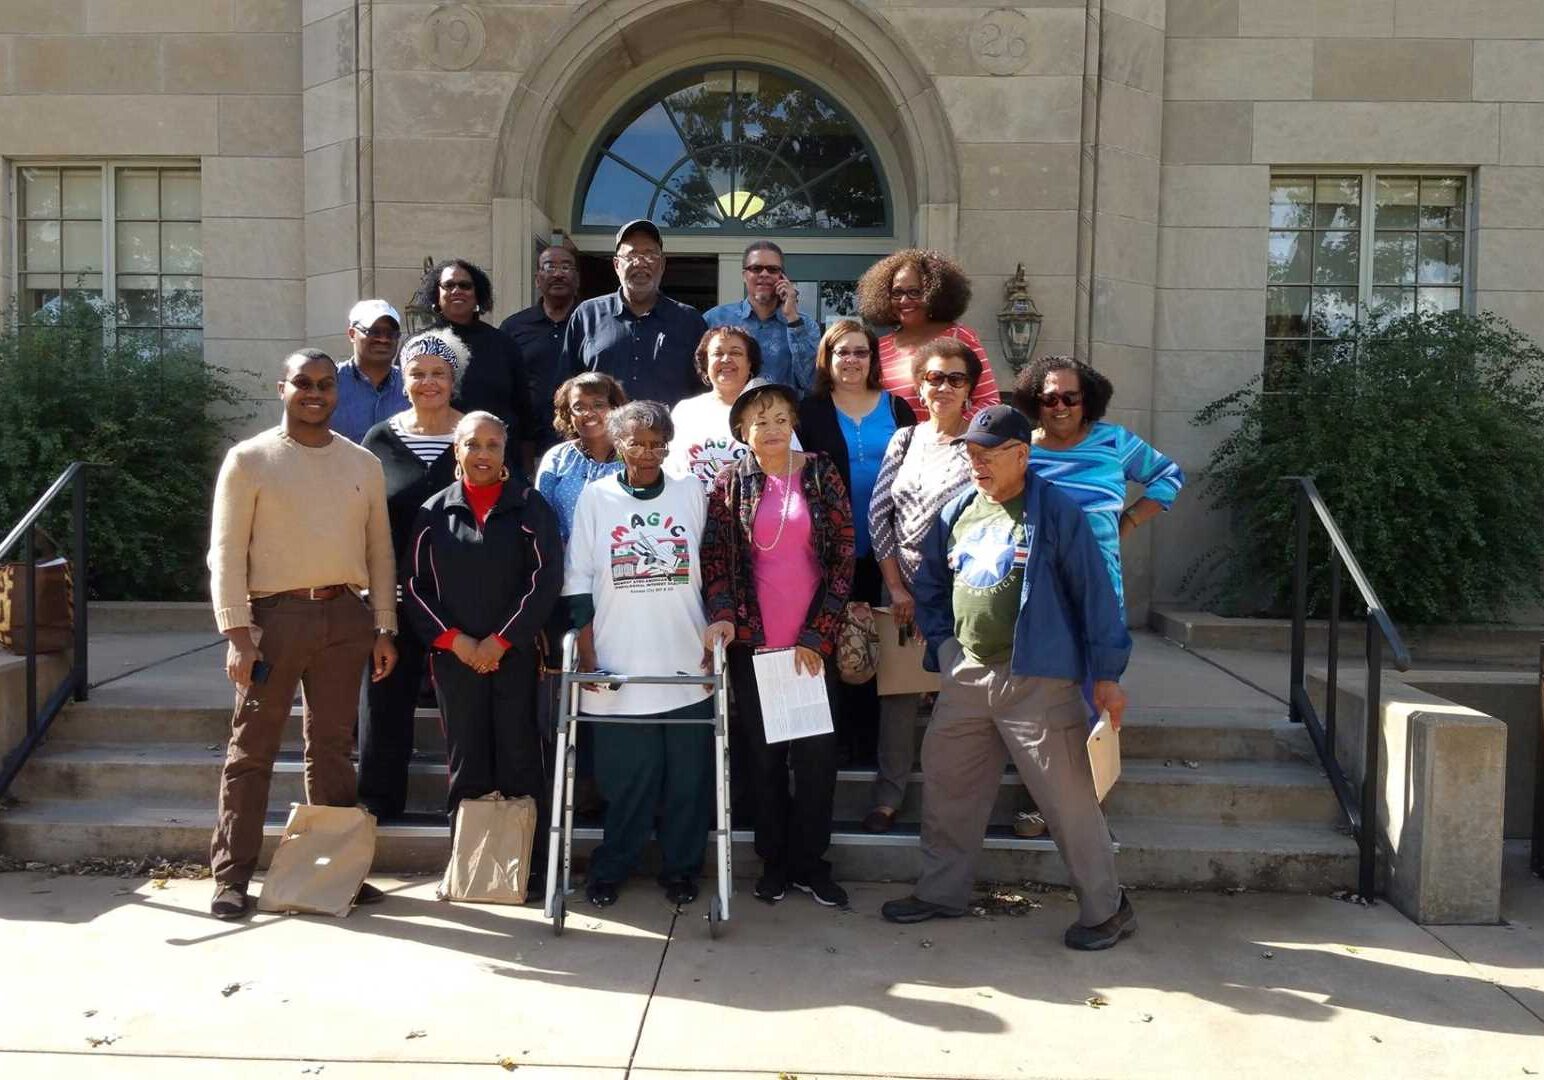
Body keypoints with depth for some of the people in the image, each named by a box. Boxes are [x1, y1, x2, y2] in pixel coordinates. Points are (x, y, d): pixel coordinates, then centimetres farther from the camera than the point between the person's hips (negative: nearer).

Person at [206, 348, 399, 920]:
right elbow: (226, 552, -4)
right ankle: (232, 875, 12)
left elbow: (379, 550, 12)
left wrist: (384, 627, 7)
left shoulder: (364, 464, 11)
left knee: (332, 747, 11)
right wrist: (236, 633, -12)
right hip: (275, 614, -3)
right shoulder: (249, 459, 0)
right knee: (252, 749, 2)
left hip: (344, 616, 3)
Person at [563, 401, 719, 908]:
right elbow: (578, 582, 2)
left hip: (686, 663, 1)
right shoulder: (596, 497, 2)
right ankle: (610, 870, 24)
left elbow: (713, 571, 9)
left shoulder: (692, 493, 5)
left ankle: (680, 868, 23)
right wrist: (586, 654, -2)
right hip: (618, 667, -1)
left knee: (688, 776, 6)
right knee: (626, 776, 5)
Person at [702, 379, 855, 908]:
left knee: (817, 753, 2)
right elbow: (715, 557, 2)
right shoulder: (729, 483, 4)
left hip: (812, 643, 0)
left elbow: (843, 557, -1)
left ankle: (810, 862, 18)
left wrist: (817, 636, -6)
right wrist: (723, 615, -15)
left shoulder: (821, 475, 1)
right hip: (752, 643, 1)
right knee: (765, 755, 8)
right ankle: (774, 861, 22)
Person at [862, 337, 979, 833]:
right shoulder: (904, 439, 8)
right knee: (898, 691, 6)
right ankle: (888, 795, 17)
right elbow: (878, 513, 4)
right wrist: (896, 586, -2)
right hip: (904, 589, 2)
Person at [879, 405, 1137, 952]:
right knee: (947, 787, 13)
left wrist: (1106, 674, -8)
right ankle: (941, 890, 29)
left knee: (1067, 795, -1)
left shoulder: (1057, 513, -8)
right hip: (965, 677, 6)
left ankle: (1106, 908, 15)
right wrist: (942, 649, 10)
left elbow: (1093, 593, -7)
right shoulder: (955, 513, 9)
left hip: (1038, 679, -6)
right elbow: (929, 587, 19)